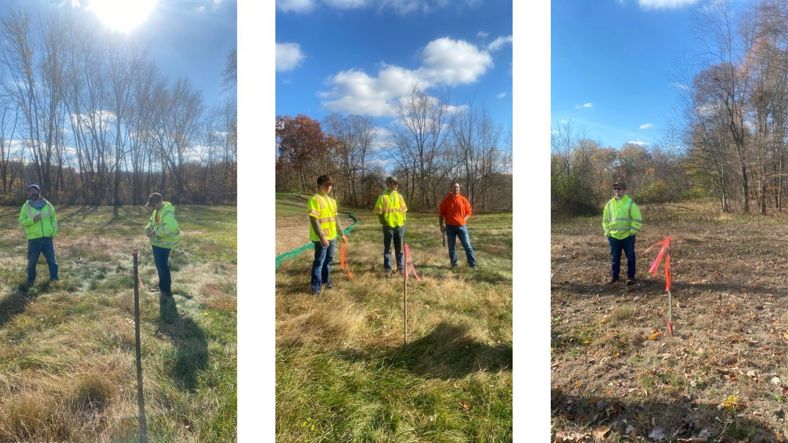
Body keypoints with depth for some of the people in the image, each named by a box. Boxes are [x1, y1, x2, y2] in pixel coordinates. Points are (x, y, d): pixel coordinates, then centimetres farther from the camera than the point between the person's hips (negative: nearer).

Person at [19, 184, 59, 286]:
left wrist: (53, 232, 0)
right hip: (33, 239, -1)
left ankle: (54, 278, 20)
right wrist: (32, 220, -19)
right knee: (32, 262, 8)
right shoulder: (26, 206, 1)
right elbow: (21, 222, -1)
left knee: (52, 259, 7)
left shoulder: (48, 205, 6)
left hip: (47, 238, 1)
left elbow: (54, 219, 11)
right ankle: (30, 280, 23)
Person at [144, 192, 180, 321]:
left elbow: (170, 227, -39)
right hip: (157, 243, 10)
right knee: (160, 266, 21)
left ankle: (166, 291, 5)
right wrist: (148, 228, 0)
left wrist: (156, 232, -29)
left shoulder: (167, 212, -25)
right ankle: (163, 286, 37)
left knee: (163, 267, -5)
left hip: (163, 244, -10)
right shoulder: (157, 210, 7)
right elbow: (152, 221, 21)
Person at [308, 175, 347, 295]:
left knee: (329, 260, 16)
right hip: (321, 238, -8)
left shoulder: (332, 201, 13)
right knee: (319, 261, -2)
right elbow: (314, 220, -19)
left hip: (331, 236, 8)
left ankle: (325, 280, 31)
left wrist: (341, 234, 17)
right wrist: (321, 237, -24)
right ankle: (316, 286, 6)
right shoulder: (315, 199, -13)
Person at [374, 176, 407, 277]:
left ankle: (400, 266, 22)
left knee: (399, 248, 11)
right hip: (388, 226, -4)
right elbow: (378, 211, -5)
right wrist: (383, 222, -8)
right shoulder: (383, 196, -5)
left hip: (400, 226, 4)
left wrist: (403, 220, 6)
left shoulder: (399, 196, 9)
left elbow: (404, 209, 15)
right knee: (387, 248, 4)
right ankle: (387, 268, 11)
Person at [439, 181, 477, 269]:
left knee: (467, 245, -1)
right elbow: (441, 213, 3)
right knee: (451, 246, 7)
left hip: (462, 226, 0)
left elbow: (469, 211, 8)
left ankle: (472, 264, 4)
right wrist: (441, 225, 1)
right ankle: (454, 264, 18)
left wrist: (464, 219, -7)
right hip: (450, 227, 0)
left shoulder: (463, 200, 1)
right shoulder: (446, 200, -1)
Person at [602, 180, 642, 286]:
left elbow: (637, 218, -4)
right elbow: (605, 219, 14)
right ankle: (614, 276, 19)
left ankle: (630, 277, 11)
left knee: (630, 256, 2)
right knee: (615, 257, 9)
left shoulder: (630, 203, -4)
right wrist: (607, 231, 6)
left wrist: (633, 230, -10)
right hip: (613, 236, 3)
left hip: (628, 235, -3)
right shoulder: (610, 204, 6)